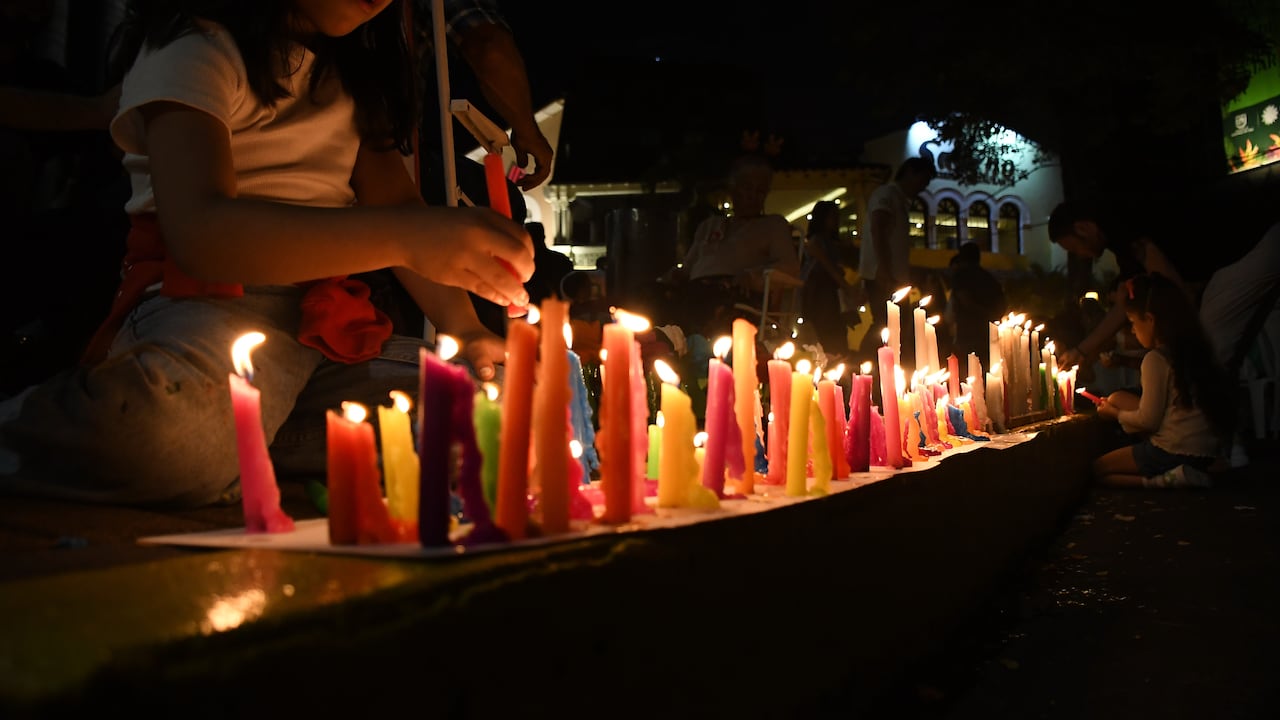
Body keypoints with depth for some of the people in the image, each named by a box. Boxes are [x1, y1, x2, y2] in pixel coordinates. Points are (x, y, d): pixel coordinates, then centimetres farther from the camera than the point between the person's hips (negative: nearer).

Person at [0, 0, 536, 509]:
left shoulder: (353, 67, 19)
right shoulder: (196, 47, -6)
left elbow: (397, 205, 14)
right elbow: (197, 232, -23)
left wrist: (464, 326, -6)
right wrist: (404, 237, -36)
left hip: (331, 322, 8)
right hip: (210, 309, -7)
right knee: (179, 426, -42)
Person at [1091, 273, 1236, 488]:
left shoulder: (1156, 359, -16)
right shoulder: (1192, 350, 8)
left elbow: (1148, 420, -15)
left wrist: (1116, 414, 5)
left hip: (1174, 452, -9)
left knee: (1098, 469, 6)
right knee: (1117, 397, 18)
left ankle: (1166, 480, -13)